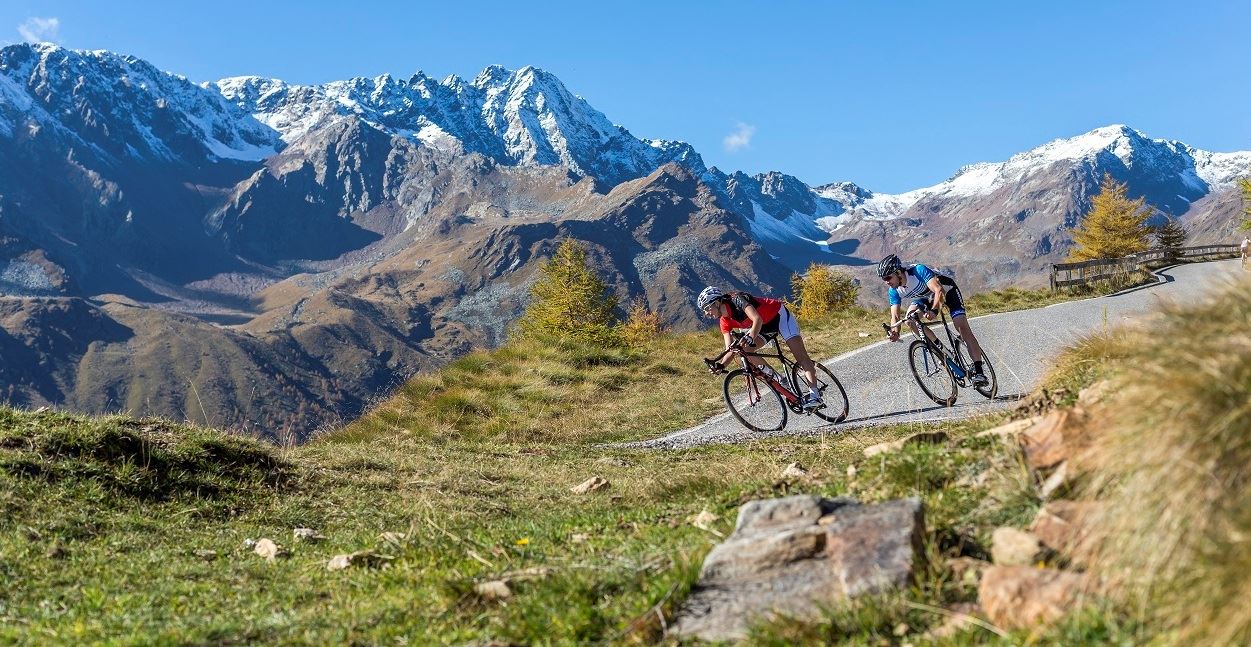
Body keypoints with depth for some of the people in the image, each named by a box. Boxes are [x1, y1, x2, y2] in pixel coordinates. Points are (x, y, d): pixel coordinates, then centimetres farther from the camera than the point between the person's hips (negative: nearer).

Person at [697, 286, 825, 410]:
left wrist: (750, 337, -59)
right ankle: (778, 379, -2)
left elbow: (757, 319, -43)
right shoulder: (725, 322, -8)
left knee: (800, 355, -19)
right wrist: (721, 365, -29)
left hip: (779, 316, -7)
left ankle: (814, 396, -24)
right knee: (744, 349, -16)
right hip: (764, 327, 7)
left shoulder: (737, 300, -29)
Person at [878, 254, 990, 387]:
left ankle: (978, 371, -23)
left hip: (947, 290, -6)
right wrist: (895, 332, -43)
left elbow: (939, 290, -46)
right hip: (927, 297, 6)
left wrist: (934, 310, -63)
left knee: (962, 326, -20)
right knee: (910, 319, -18)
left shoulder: (918, 270, -37)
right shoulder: (894, 291, -19)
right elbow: (895, 316, -21)